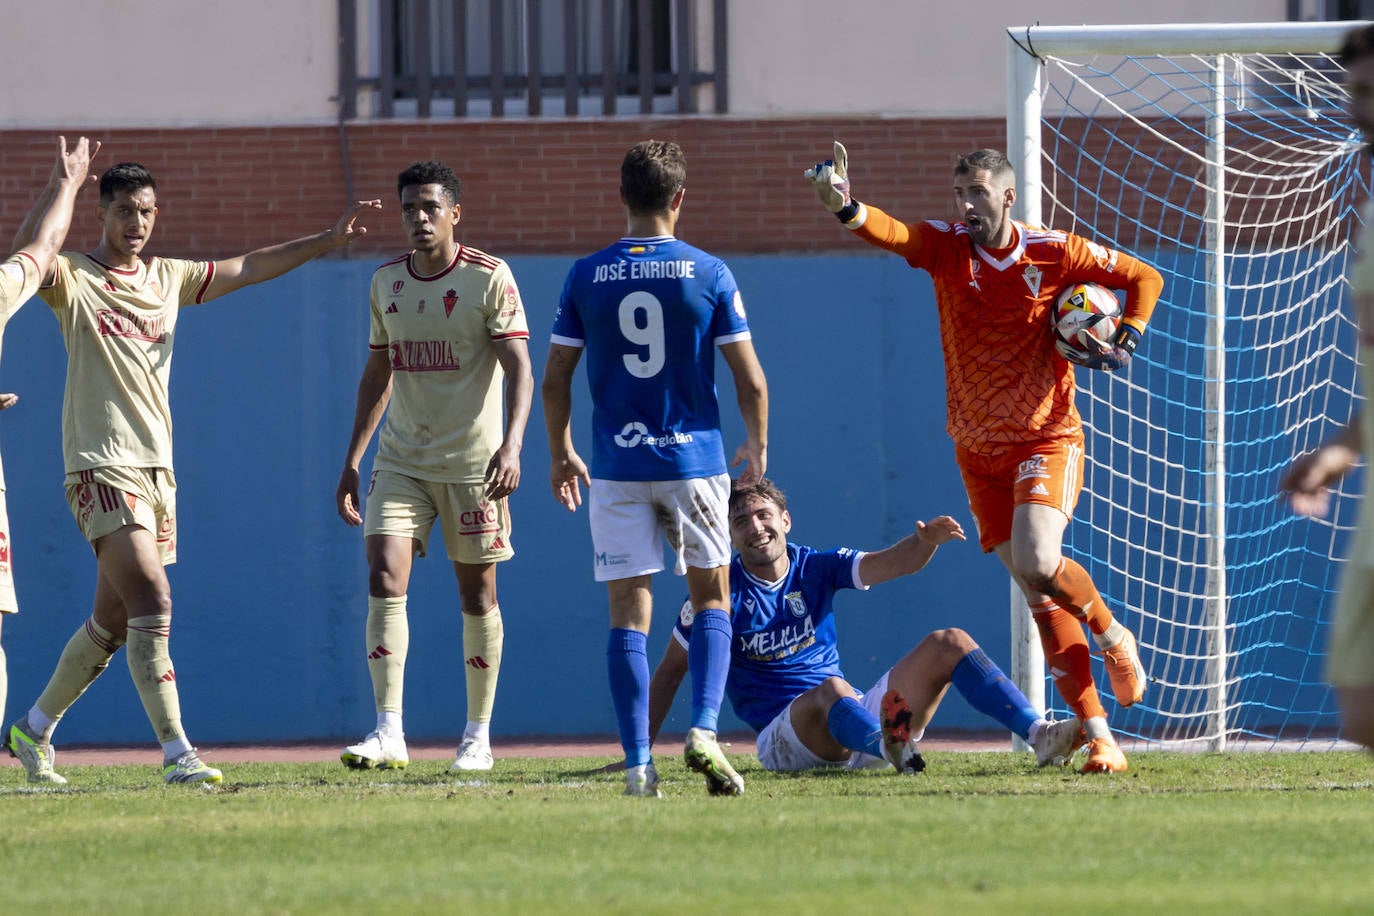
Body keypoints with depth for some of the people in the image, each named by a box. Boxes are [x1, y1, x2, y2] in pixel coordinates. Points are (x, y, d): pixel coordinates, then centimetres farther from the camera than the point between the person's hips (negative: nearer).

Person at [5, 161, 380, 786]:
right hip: (102, 467, -7)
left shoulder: (167, 278, 15)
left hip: (157, 470, 7)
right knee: (153, 603, -20)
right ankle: (176, 752, -23)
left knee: (113, 623, 10)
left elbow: (247, 269, 22)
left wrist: (328, 240, 19)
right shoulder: (74, 279, -3)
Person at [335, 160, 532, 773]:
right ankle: (388, 733, -15)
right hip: (401, 462, 4)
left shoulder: (488, 278, -8)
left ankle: (478, 737, 15)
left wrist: (511, 446, -28)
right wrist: (351, 461, 15)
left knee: (476, 594, 3)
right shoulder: (386, 281, 8)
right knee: (384, 578, -13)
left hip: (473, 463, -4)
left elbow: (518, 367, -13)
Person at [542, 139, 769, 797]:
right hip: (695, 459, -1)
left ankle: (638, 762, -2)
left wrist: (561, 456, 17)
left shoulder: (586, 276, 0)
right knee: (711, 597, 13)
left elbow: (555, 381, 3)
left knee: (628, 613, 4)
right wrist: (757, 446, 15)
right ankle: (704, 730, -6)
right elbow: (751, 380, -2)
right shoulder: (708, 274, -4)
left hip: (616, 467, 1)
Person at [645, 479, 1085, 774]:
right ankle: (891, 748, -75)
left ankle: (1040, 734, -25)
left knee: (949, 644, -6)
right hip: (785, 737, -5)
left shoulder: (816, 567, 10)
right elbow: (670, 671, 5)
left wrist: (926, 540, -26)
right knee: (832, 690, -39)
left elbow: (892, 563, -3)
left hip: (861, 717, 5)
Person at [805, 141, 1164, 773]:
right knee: (1040, 599, 3)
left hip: (1047, 437, -3)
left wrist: (1125, 341, -8)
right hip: (978, 450, 3)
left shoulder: (1054, 252, -7)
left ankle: (1113, 636, 5)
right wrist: (844, 207, -45)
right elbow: (891, 234, -25)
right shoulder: (946, 248, -4)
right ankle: (1099, 737, 7)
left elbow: (1143, 279, 7)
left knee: (1037, 562, -26)